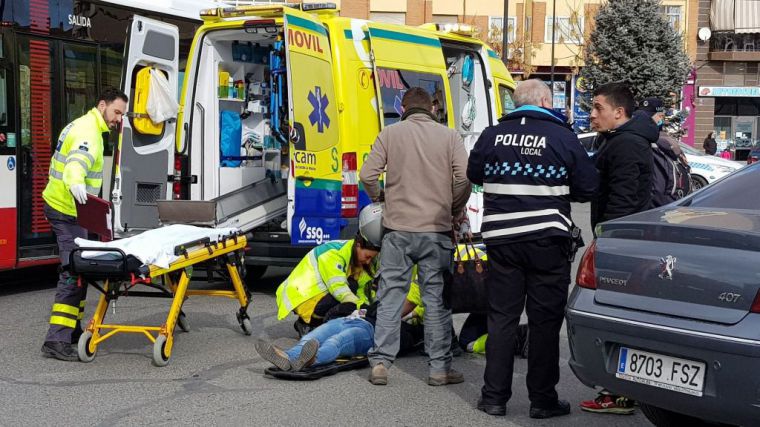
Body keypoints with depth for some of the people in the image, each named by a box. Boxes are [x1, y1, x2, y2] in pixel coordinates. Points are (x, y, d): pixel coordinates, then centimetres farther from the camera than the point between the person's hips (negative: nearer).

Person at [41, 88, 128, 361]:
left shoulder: (84, 126, 18)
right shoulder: (88, 131, -17)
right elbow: (77, 160, -38)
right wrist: (75, 183, -56)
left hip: (62, 206, 11)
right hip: (67, 210, -11)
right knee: (74, 271, -17)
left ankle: (72, 329, 30)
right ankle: (56, 340, -21)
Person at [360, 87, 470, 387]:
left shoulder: (390, 134, 3)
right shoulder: (449, 136, 3)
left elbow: (367, 175, -3)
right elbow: (464, 178, -8)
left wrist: (377, 198, 16)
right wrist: (455, 210, 8)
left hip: (398, 228, 0)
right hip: (437, 230, 0)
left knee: (390, 295, 8)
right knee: (437, 298, 6)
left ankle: (380, 362, 6)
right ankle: (440, 367, 9)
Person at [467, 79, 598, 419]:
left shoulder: (492, 135, 1)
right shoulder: (563, 137, -6)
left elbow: (474, 175, 16)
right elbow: (587, 188, -3)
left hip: (502, 238, 3)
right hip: (548, 240, -2)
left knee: (501, 317, 9)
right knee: (545, 320, 5)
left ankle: (494, 397, 13)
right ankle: (542, 400, 10)